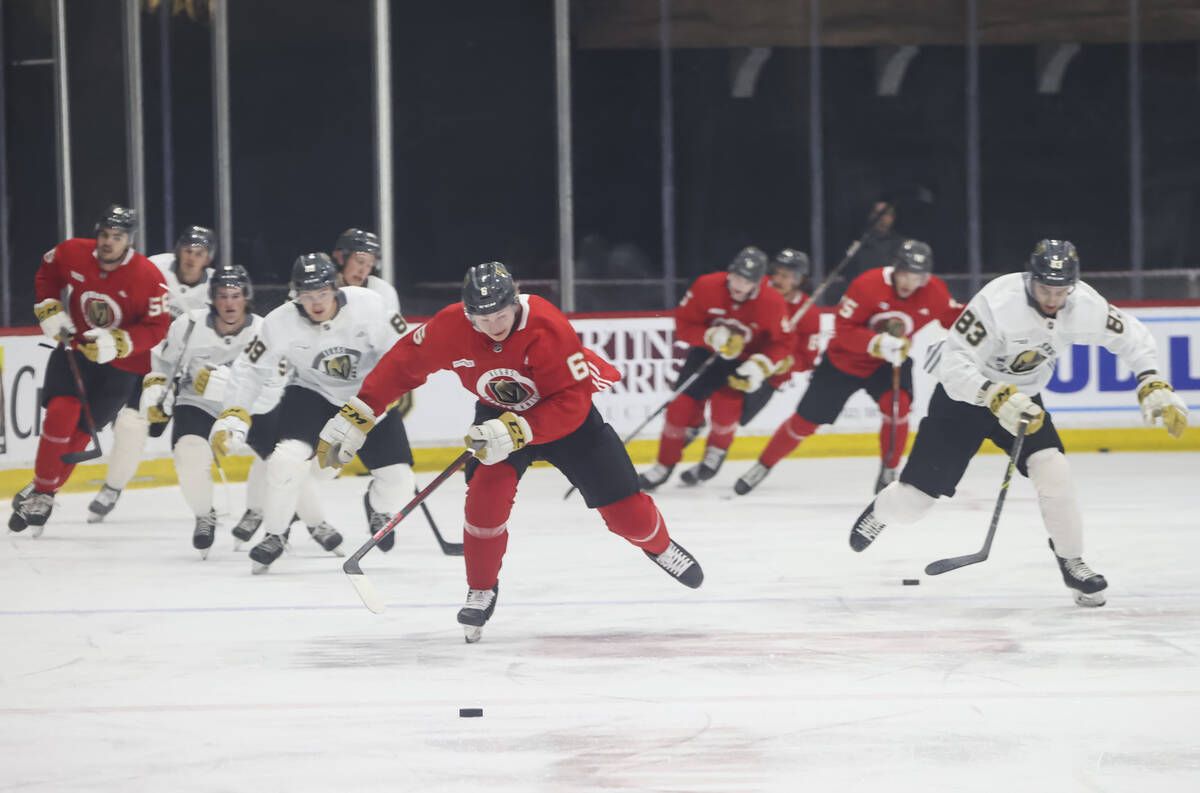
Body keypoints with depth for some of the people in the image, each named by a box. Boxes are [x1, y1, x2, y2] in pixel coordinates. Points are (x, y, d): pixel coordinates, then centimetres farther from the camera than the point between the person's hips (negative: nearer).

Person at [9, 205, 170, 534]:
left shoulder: (149, 277, -21)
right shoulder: (72, 254, -11)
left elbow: (156, 327, -16)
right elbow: (46, 273, 11)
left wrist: (116, 343, -30)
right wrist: (49, 309, -4)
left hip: (120, 364, -2)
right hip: (75, 346, 2)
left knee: (79, 430, -1)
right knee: (61, 412, -19)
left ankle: (45, 495, 15)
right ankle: (41, 487, -3)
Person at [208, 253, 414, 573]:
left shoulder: (367, 305, -22)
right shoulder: (282, 323, -21)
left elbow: (394, 348, -7)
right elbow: (250, 369, -12)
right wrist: (232, 418, -19)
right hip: (313, 393, -1)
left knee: (397, 480, -6)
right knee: (288, 458, -27)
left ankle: (379, 510, 33)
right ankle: (275, 535, -7)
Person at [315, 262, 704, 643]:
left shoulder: (548, 329, -36)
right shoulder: (450, 327, -26)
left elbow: (570, 403, -34)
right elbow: (403, 364, -14)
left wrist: (518, 431, -46)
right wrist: (354, 417, -19)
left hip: (566, 412, -2)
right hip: (499, 411, 2)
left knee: (624, 509, -1)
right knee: (487, 492, -22)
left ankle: (658, 545, 35)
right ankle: (481, 591, 0)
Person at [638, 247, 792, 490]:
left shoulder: (772, 304, -23)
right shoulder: (707, 287, -22)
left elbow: (781, 343, -11)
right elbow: (683, 324, -15)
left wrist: (760, 366, -27)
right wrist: (712, 336, -32)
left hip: (744, 360, -2)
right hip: (707, 352, 2)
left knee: (726, 402, -23)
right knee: (683, 404, -8)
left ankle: (716, 453, 6)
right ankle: (665, 465, 7)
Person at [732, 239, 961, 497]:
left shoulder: (934, 292, -16)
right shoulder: (868, 285, -29)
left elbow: (955, 317, -1)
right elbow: (843, 329, -29)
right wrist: (878, 343, -43)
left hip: (889, 362, 2)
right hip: (844, 360, -2)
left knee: (897, 405, -27)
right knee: (806, 420, 4)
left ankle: (888, 474, -10)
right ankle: (763, 466, 25)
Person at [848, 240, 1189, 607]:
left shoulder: (1085, 305, -18)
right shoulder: (997, 302, -33)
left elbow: (1132, 338, -4)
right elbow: (954, 361, -33)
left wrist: (1154, 386, -17)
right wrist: (997, 398, -46)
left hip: (1022, 397, 3)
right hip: (964, 394, -3)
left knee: (1052, 469, -21)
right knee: (915, 497, 0)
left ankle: (1071, 563, -2)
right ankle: (880, 511, 37)